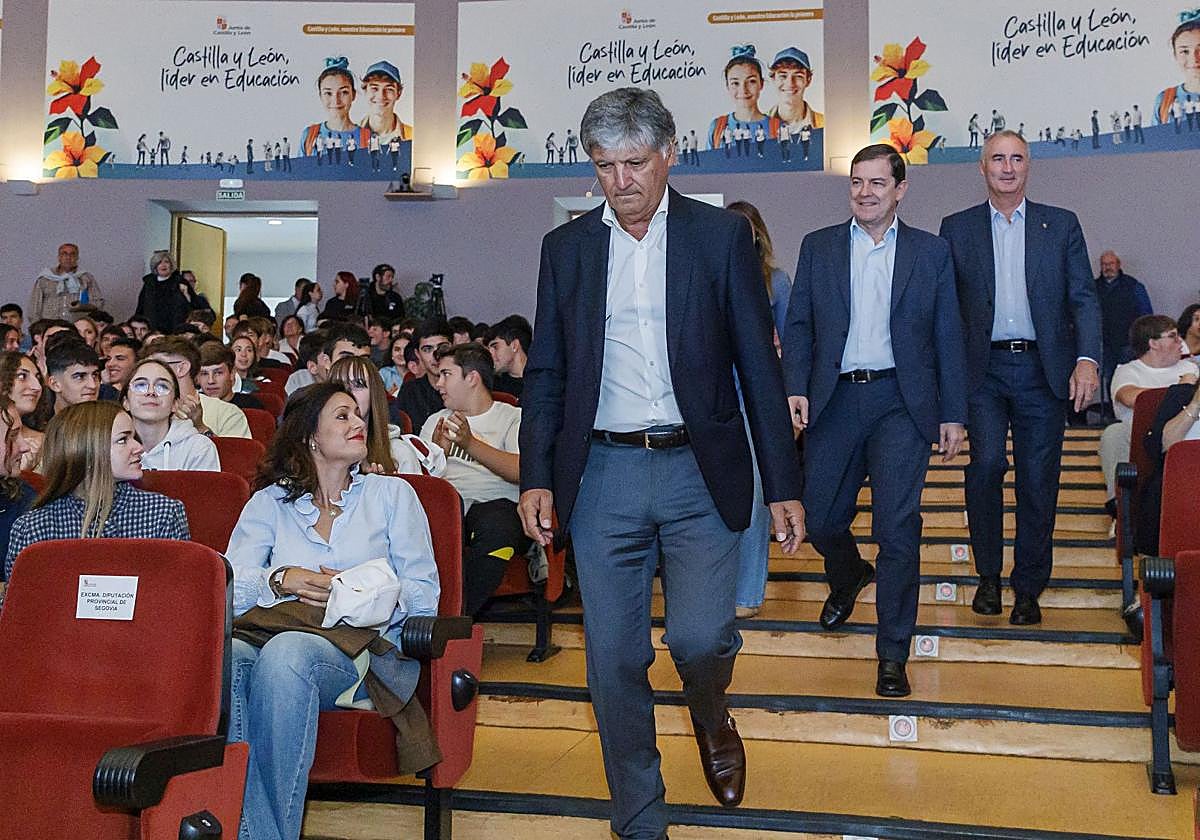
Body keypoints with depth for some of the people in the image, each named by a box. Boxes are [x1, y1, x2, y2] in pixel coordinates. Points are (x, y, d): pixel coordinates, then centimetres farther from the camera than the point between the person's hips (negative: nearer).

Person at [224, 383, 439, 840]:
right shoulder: (269, 502, 22)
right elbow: (230, 587, 6)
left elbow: (424, 595, 8)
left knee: (286, 652, -36)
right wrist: (281, 580, -13)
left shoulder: (392, 494, 19)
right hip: (279, 638, 2)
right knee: (225, 655, -34)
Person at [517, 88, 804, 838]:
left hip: (699, 472, -2)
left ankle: (712, 719, 26)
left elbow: (759, 366, 1)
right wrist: (537, 478, 0)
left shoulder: (722, 236, 2)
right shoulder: (566, 247, 8)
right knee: (615, 661, 4)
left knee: (700, 636, -12)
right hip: (603, 474, 2)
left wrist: (784, 486, -3)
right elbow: (546, 374, 10)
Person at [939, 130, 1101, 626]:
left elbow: (1084, 299, 4)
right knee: (987, 461, -17)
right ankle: (988, 575, 2)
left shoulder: (1061, 225, 9)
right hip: (984, 368, -1)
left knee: (1038, 480, 3)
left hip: (1043, 370, 1)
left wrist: (1087, 359, -11)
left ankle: (1028, 589, 16)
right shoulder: (957, 228, 9)